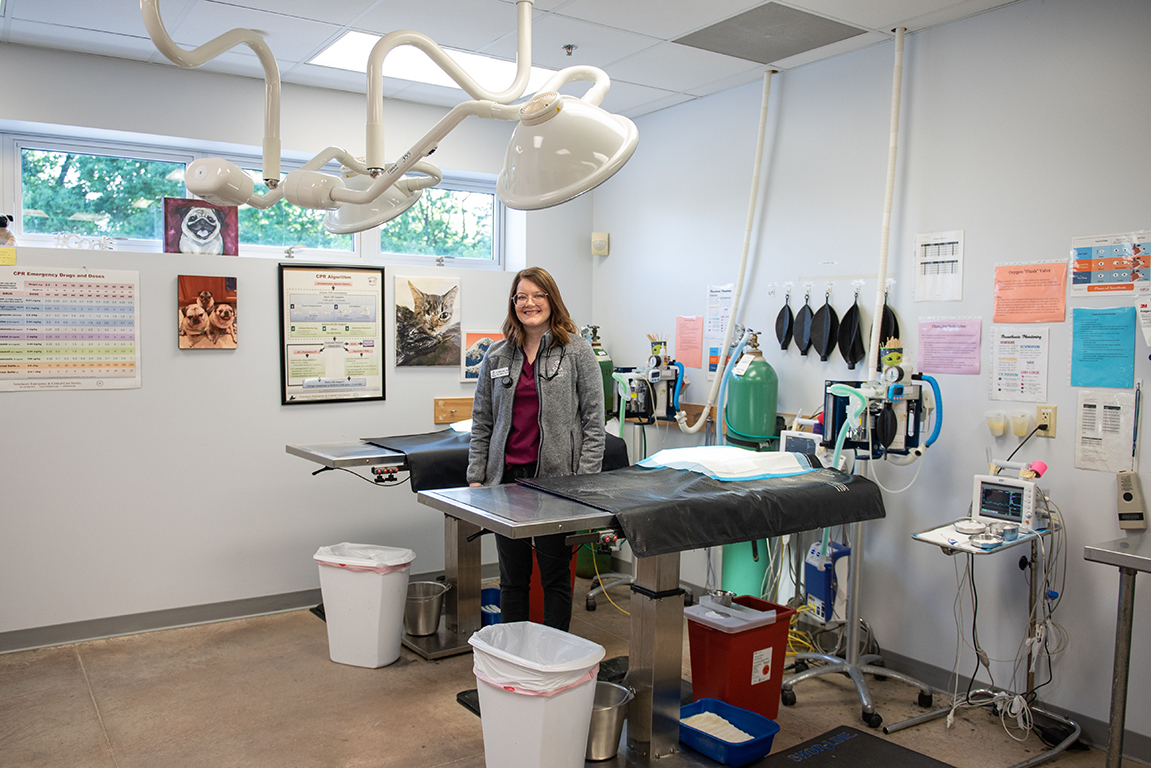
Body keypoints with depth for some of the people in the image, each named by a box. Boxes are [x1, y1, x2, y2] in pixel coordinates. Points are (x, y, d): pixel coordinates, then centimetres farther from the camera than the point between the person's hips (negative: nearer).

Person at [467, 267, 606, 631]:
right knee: (512, 577, 12)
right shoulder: (497, 356, 9)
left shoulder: (577, 351, -1)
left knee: (555, 575, 6)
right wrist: (476, 478, 5)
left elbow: (593, 421, -4)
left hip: (556, 478, -3)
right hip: (507, 477, 4)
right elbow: (481, 423, 12)